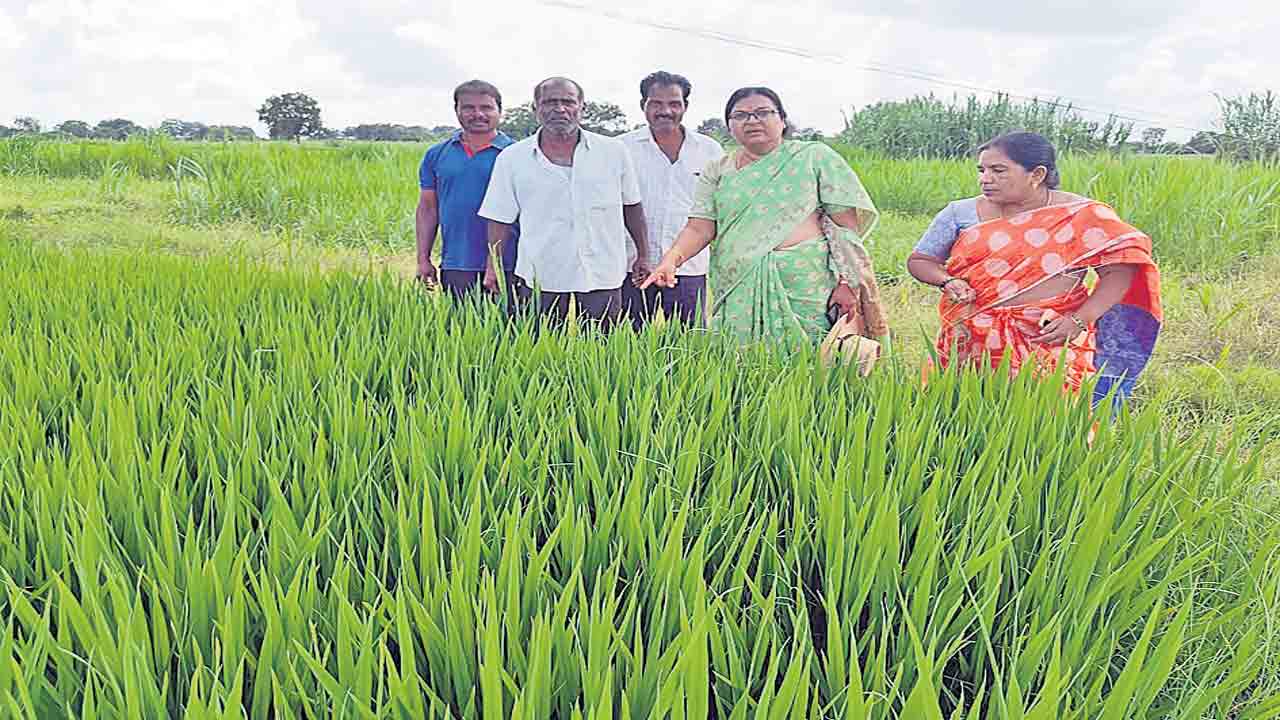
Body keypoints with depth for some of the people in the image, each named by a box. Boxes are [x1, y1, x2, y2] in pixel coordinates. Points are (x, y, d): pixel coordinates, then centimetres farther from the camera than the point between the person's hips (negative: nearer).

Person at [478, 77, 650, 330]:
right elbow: (501, 218, 7)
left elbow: (632, 206, 12)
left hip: (601, 277, 1)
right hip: (540, 278, 0)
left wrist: (643, 256, 12)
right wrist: (493, 266, 3)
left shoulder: (613, 151, 4)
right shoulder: (512, 158, 3)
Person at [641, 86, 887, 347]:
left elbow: (846, 225, 1)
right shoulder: (717, 172, 12)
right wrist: (671, 260, -16)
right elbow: (700, 228, 3)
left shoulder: (815, 158, 4)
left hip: (807, 285, -2)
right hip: (738, 290, 2)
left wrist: (847, 283, -8)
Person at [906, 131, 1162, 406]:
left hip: (1052, 342, -2)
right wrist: (947, 282, -7)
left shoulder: (1084, 216, -2)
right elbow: (919, 261, 13)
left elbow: (1119, 271, -3)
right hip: (973, 341, 2)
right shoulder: (961, 213, 5)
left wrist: (1080, 320, -15)